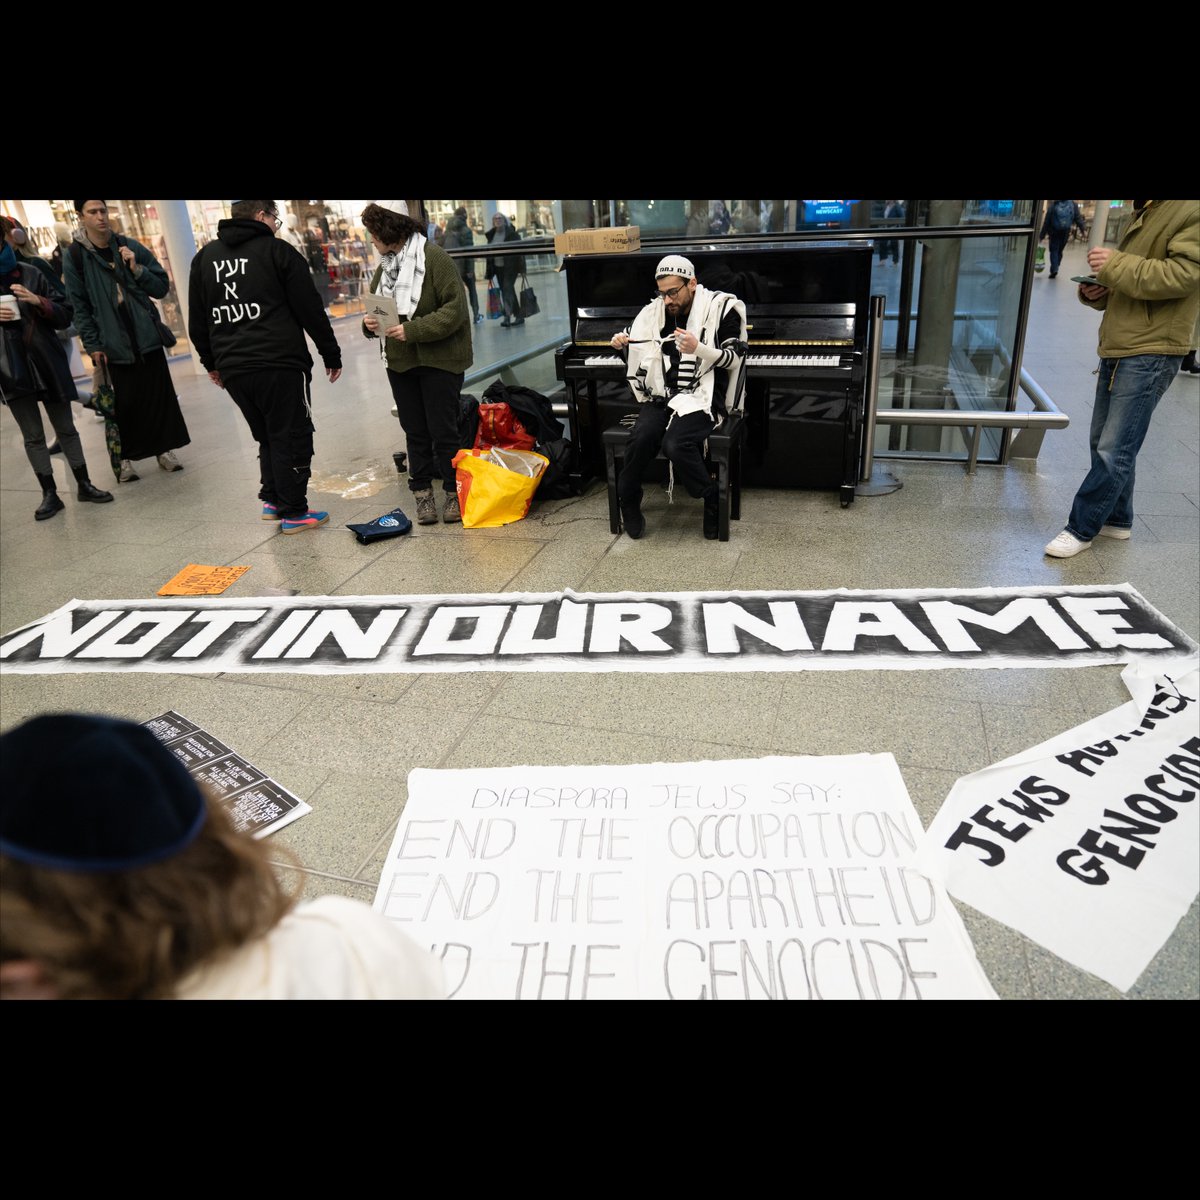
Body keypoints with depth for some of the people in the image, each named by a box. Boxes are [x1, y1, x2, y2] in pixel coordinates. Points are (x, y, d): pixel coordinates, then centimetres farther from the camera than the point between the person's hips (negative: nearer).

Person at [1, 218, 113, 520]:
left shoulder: (30, 273, 4)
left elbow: (65, 316, 4)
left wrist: (39, 301, -13)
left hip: (47, 362, 0)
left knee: (66, 428, 8)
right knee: (33, 435, 3)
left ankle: (84, 485, 18)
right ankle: (49, 494, 9)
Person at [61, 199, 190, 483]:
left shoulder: (130, 246, 5)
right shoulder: (74, 256, -2)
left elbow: (162, 287, 5)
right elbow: (79, 306, -2)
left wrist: (137, 269, -11)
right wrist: (92, 345, -6)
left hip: (146, 335, 2)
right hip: (114, 342, -2)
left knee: (159, 394, 4)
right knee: (125, 401, -1)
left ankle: (164, 449, 16)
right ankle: (125, 458, 9)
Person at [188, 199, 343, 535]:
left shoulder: (204, 258, 14)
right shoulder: (278, 251, -1)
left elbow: (197, 322, 17)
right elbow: (311, 310, -3)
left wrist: (212, 363, 27)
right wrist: (331, 355, 5)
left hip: (232, 369, 6)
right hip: (280, 364, -5)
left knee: (267, 437, 21)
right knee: (291, 438, 3)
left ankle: (272, 500, 23)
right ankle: (293, 513, 6)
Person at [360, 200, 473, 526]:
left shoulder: (433, 257, -11)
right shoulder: (384, 266, 12)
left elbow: (455, 308, -18)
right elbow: (379, 309, 21)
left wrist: (413, 330, -23)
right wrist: (370, 323, -3)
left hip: (438, 360, -7)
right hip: (400, 362, 7)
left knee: (443, 431, -1)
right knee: (415, 431, 11)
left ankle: (454, 492, 12)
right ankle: (422, 493, 19)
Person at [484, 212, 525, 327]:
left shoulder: (512, 233, -6)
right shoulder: (491, 234, 11)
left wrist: (522, 268, -13)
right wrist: (488, 268, 10)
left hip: (510, 266, -6)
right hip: (497, 267, 6)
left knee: (507, 289, -17)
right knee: (505, 292, 8)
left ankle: (507, 317, -22)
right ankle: (518, 316, 18)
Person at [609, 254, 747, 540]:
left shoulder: (720, 308, 0)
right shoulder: (655, 311, 12)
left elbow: (732, 358, -3)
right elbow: (637, 345, 27)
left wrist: (698, 349, -21)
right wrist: (621, 343, 3)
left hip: (699, 395, -4)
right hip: (660, 395, 4)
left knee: (676, 445, -32)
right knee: (642, 437, -27)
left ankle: (712, 498, -7)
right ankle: (628, 501, -4)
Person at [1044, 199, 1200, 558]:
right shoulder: (1144, 213, 19)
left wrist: (1115, 265, -21)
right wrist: (1096, 291, 5)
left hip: (1150, 354, -9)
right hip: (1117, 349, 9)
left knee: (1114, 451, -6)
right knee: (1104, 443, 14)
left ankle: (1081, 528, 1)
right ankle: (1117, 519, 26)